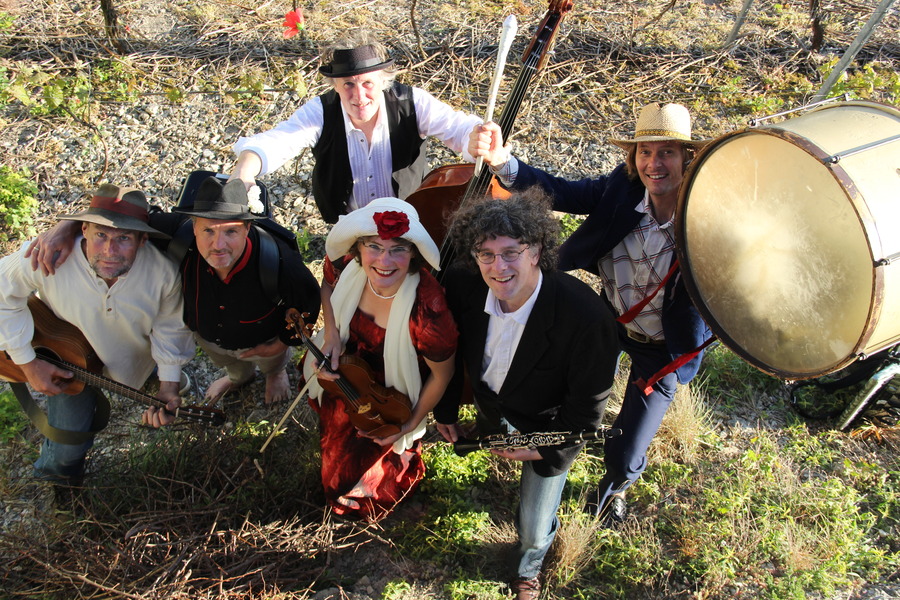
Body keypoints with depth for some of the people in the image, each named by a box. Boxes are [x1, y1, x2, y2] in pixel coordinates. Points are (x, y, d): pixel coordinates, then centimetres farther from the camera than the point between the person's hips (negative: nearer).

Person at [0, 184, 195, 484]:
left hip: (139, 357, 2)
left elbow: (170, 325, -16)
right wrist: (28, 362, -18)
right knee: (67, 451, 4)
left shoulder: (164, 271, -34)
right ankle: (55, 472, 40)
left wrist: (168, 385, -16)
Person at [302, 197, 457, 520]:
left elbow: (442, 375, -23)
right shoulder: (346, 262, -28)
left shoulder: (426, 310, -42)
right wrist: (331, 332, -18)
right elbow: (328, 286, -1)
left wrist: (412, 423, -10)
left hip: (392, 398, -4)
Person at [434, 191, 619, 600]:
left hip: (547, 428, -3)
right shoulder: (462, 285, -27)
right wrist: (446, 411, 4)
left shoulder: (586, 316, -39)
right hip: (488, 410, 4)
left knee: (534, 532, 12)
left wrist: (543, 451, -15)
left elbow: (588, 405, -24)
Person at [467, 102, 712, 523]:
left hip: (661, 348, -3)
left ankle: (615, 487, 45)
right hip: (609, 317, 3)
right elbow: (559, 192, -25)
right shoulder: (621, 188, -17)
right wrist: (501, 160, -42)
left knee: (624, 459, 4)